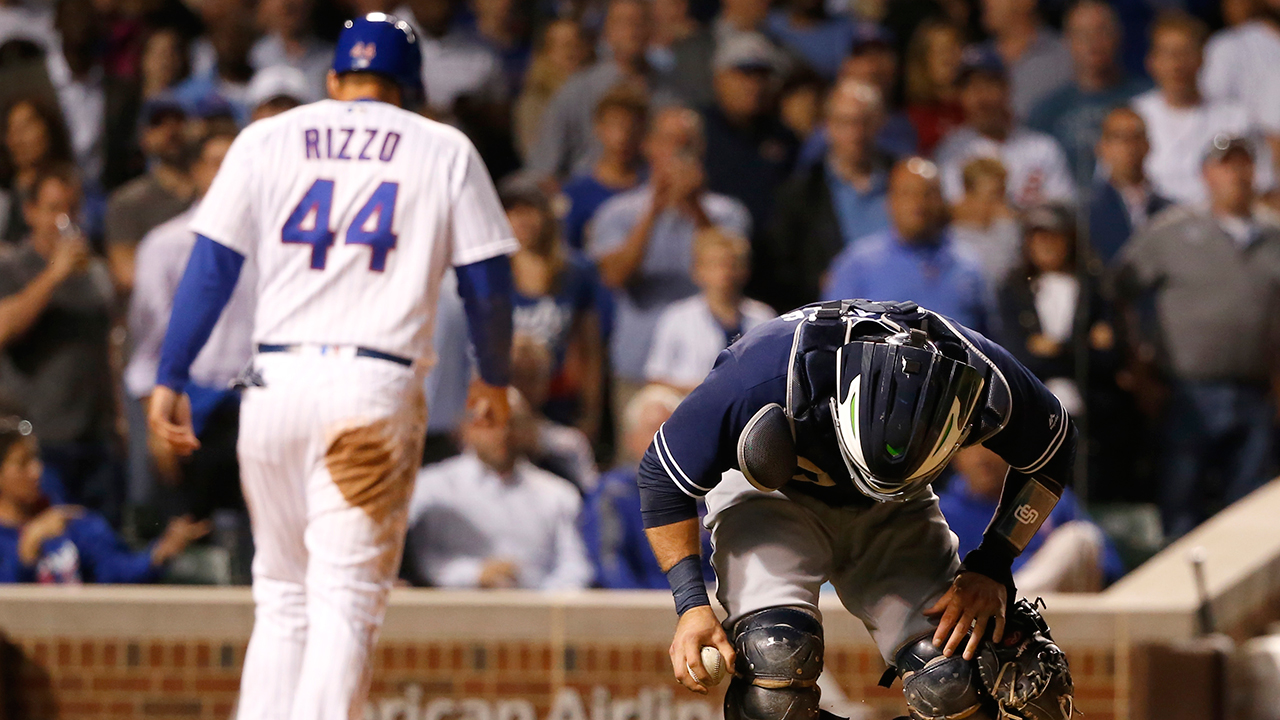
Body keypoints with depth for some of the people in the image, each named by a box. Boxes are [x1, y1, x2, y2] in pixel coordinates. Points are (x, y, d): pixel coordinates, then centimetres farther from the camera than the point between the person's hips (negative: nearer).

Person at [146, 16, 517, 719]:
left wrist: (169, 379, 7)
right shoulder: (445, 150, 8)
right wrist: (493, 378, 23)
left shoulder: (267, 139, 11)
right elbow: (487, 284, 8)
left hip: (274, 383, 2)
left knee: (281, 597, 15)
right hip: (375, 391, -2)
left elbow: (211, 267, 5)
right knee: (346, 602, -7)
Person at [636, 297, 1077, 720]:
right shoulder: (772, 375, -38)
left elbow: (1052, 453, -7)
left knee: (950, 684, -17)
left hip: (895, 518, 2)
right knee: (776, 652, -28)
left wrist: (991, 569, -15)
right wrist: (691, 605, -25)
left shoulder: (985, 385, -32)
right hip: (774, 496, -2)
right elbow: (664, 476, -20)